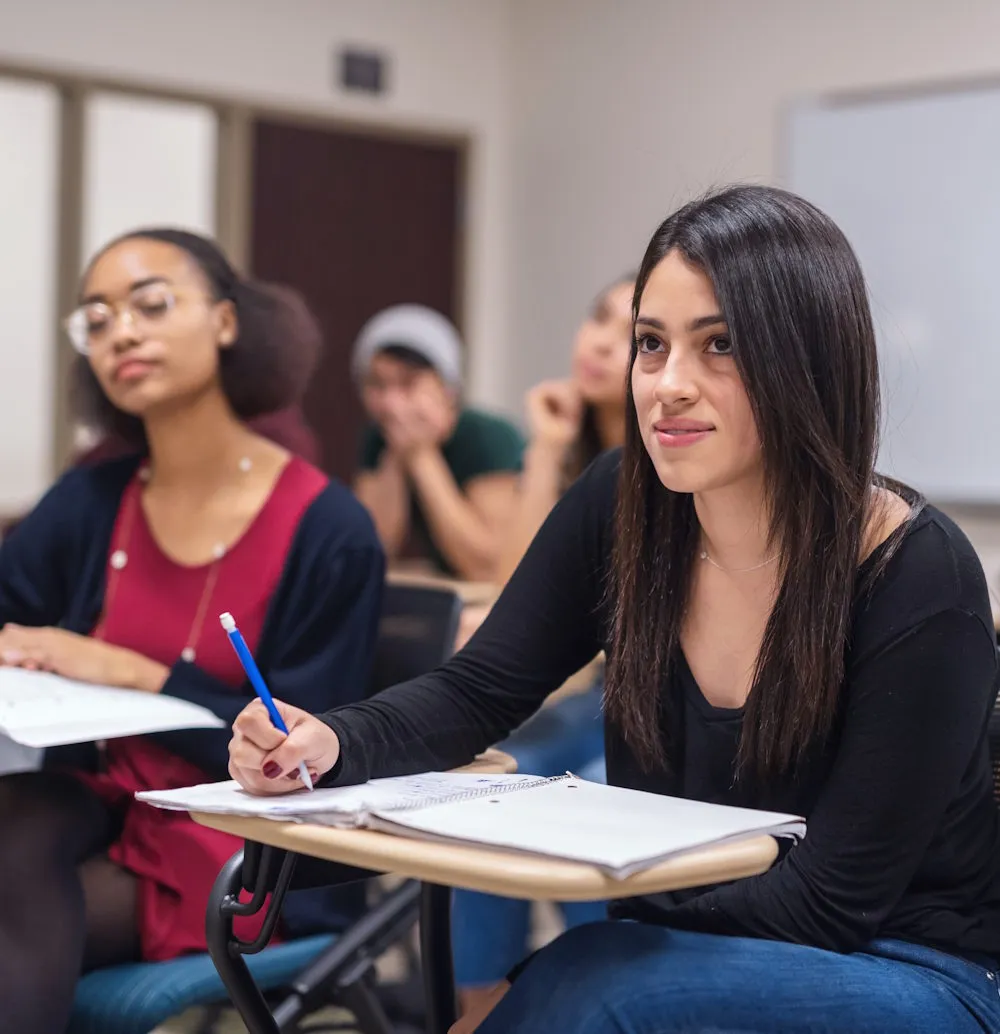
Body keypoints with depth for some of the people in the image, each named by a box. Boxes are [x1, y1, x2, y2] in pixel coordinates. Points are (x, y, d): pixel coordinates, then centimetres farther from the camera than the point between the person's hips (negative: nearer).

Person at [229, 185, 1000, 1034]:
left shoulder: (921, 584, -20)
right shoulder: (621, 510, -8)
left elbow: (832, 901, -19)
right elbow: (475, 693, -2)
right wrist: (330, 743, -22)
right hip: (685, 950, 4)